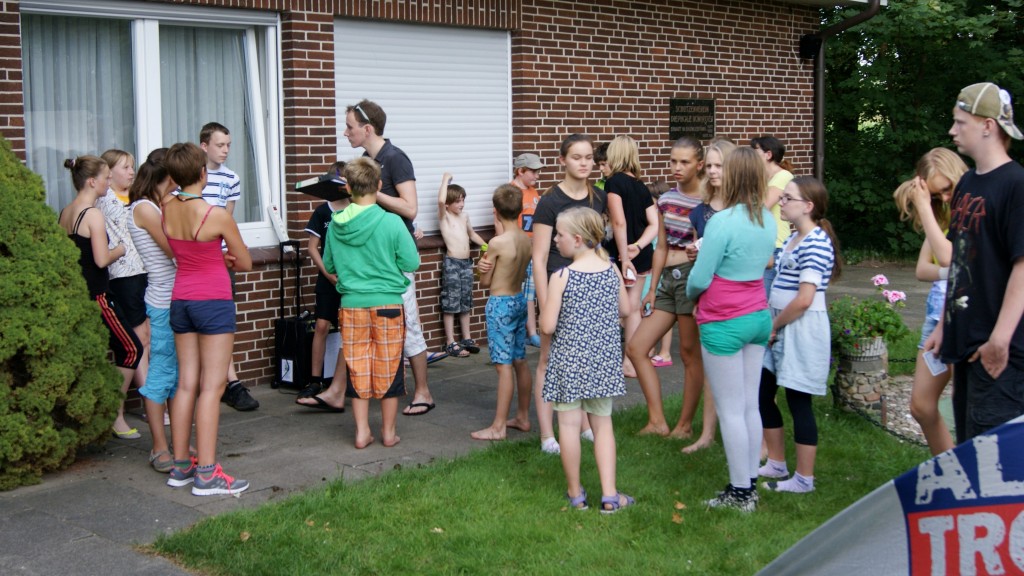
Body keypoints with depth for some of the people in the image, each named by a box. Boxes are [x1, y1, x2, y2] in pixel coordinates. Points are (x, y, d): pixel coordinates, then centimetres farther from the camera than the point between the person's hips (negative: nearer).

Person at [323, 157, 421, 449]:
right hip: (387, 304, -2)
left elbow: (328, 265, 9)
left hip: (351, 305, 2)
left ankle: (362, 432, 14)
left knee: (357, 369, 10)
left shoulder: (336, 224, -3)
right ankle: (388, 431, 17)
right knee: (388, 368, 8)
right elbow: (412, 263, -7)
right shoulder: (391, 222, -13)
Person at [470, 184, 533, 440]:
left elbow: (485, 282, -9)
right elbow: (520, 272, 8)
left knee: (504, 366, -6)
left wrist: (483, 266, 10)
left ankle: (498, 426, -2)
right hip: (520, 300, 8)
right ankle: (523, 417, 24)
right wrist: (490, 265, -6)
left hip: (500, 304, -8)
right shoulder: (527, 240, 3)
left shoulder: (497, 243, -18)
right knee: (520, 362, 14)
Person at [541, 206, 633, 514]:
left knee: (569, 424, 7)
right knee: (603, 424, 14)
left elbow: (548, 327, -14)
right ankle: (609, 495, 12)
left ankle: (576, 494, 17)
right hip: (605, 359, 5)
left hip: (570, 359, -4)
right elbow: (624, 310, 11)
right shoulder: (612, 270, -1)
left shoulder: (561, 277, -15)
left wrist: (545, 310, 6)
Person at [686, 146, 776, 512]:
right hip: (758, 316, 7)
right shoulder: (768, 220, 4)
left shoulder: (723, 222, -19)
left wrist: (691, 294, 7)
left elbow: (700, 278, -15)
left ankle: (741, 492, 9)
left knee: (730, 410, 2)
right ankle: (750, 485, 21)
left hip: (724, 323, -7)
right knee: (750, 406, 13)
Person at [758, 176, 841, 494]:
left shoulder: (816, 243, -18)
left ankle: (804, 479, 11)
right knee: (762, 393, 14)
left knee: (798, 400, -1)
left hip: (801, 328, -10)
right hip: (780, 326, 10)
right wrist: (772, 325, 10)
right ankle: (776, 464, 29)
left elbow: (804, 299, -23)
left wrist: (774, 325, -12)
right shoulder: (793, 238, 12)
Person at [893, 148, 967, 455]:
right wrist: (948, 272, -14)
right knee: (921, 405, 10)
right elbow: (923, 268, 8)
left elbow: (947, 256, -22)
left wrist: (923, 207, -15)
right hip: (937, 311, 8)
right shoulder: (942, 214, 15)